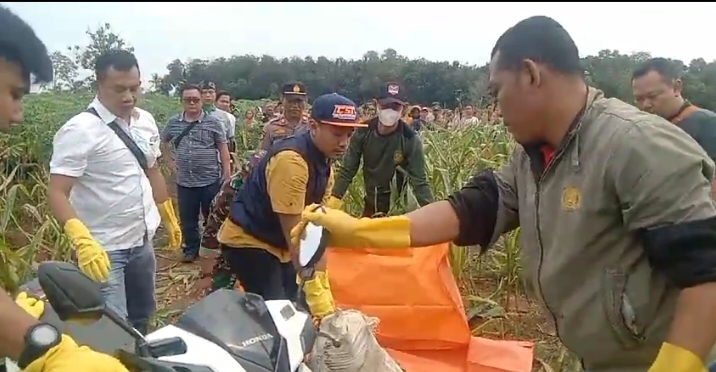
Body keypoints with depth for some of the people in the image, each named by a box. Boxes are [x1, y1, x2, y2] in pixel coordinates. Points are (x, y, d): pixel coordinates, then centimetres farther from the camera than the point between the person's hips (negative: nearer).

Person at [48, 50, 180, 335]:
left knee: (142, 317, 21)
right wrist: (83, 241, -36)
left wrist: (169, 219, 18)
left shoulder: (146, 122, 3)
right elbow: (57, 193, -22)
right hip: (103, 248, -7)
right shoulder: (80, 130, -18)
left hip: (142, 241, 7)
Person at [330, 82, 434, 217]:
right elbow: (347, 170, -8)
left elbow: (420, 181, -19)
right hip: (370, 206, 3)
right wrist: (332, 205, -16)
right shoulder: (363, 132, -12)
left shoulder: (410, 139, -19)